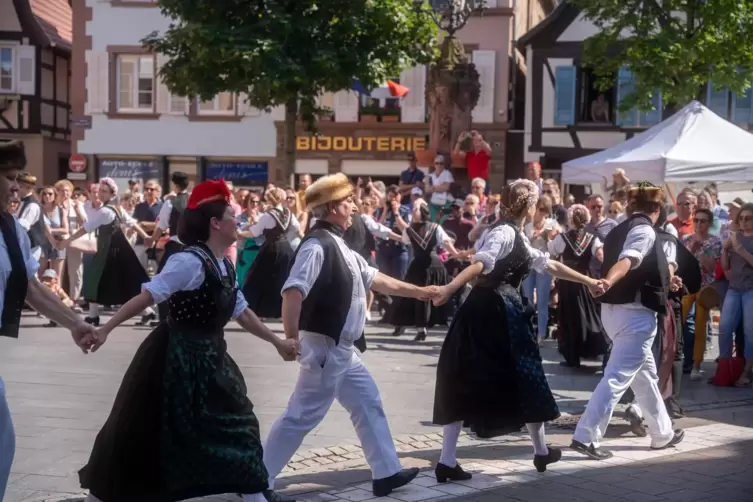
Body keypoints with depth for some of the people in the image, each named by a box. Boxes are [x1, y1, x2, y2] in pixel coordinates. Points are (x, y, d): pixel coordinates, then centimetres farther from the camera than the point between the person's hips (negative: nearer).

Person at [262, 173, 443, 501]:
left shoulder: (337, 246, 11)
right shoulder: (317, 246, -21)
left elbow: (375, 280, 20)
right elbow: (293, 290, -32)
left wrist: (418, 292, 23)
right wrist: (291, 337, -33)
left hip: (341, 349, 10)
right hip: (325, 348, -10)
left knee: (368, 404, 17)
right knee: (302, 416, -4)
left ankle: (387, 473, 27)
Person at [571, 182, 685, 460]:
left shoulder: (620, 230, 15)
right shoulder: (644, 231, -12)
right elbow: (626, 261, -30)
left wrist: (665, 280, 41)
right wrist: (608, 282, -48)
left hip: (615, 309, 10)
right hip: (635, 313, -10)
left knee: (646, 374, 21)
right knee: (617, 377, -9)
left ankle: (662, 433, 34)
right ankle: (585, 436, -12)